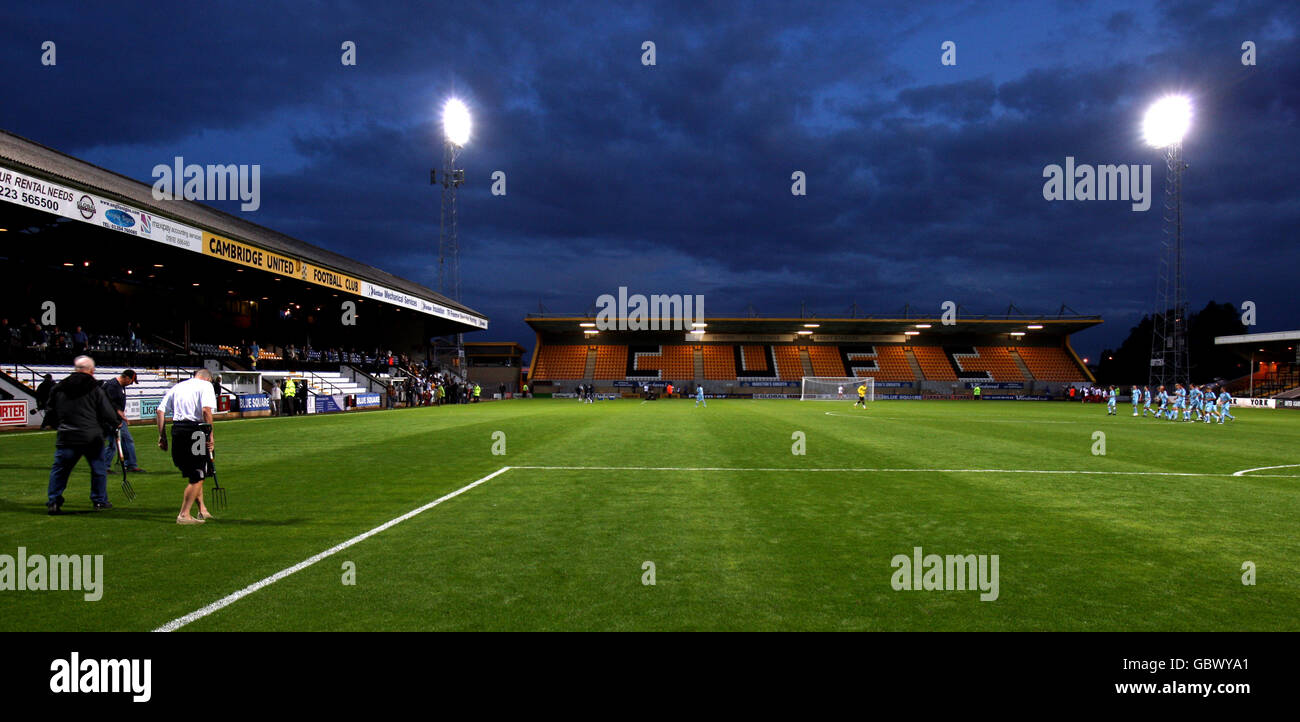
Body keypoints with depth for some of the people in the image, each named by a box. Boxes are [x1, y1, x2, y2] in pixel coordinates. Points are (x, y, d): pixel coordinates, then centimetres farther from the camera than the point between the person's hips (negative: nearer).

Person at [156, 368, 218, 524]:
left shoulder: (177, 387, 19)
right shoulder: (206, 385, 1)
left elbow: (160, 411, 12)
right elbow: (206, 410, -15)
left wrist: (162, 436, 13)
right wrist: (210, 435, -13)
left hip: (177, 431, 7)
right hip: (196, 431, -7)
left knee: (193, 475, 19)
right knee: (198, 477, 2)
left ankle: (202, 510, 25)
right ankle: (184, 515, 1)